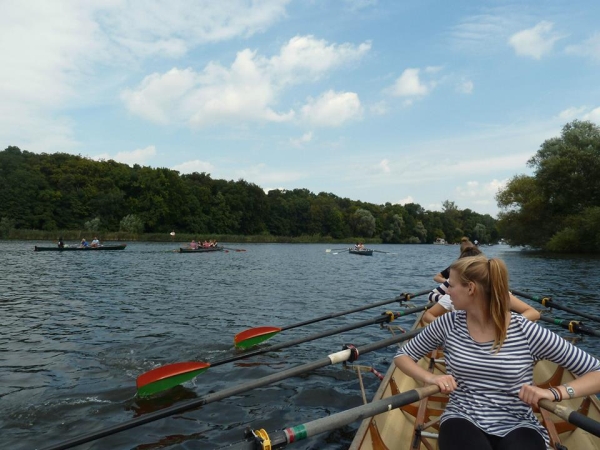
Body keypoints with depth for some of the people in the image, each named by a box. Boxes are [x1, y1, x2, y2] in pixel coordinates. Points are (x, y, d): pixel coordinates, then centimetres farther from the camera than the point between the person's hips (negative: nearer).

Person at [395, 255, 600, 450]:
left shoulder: (526, 332, -10)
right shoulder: (448, 325, -3)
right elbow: (402, 356, 7)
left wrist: (554, 392, -21)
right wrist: (431, 378, -11)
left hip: (517, 426, 0)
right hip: (463, 420, 1)